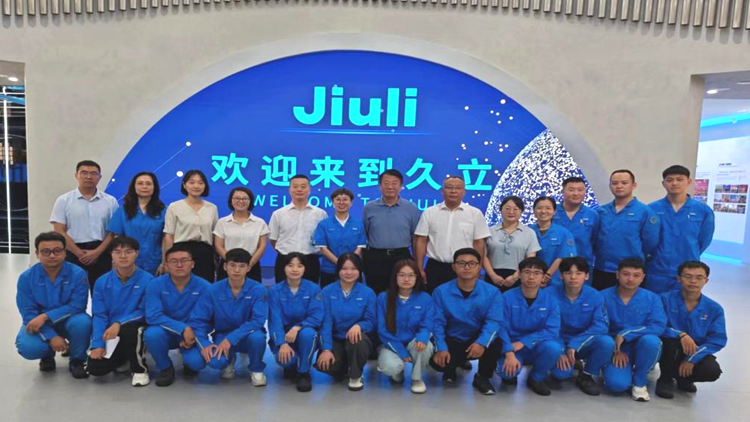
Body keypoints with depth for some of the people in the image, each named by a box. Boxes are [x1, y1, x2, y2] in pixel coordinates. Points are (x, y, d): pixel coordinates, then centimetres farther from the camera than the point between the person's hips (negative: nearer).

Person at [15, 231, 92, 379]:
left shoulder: (78, 274, -18)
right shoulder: (26, 277, -13)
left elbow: (77, 306, -20)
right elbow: (29, 314, -15)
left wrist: (45, 316, -30)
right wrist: (51, 337, -26)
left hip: (68, 321, -1)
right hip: (38, 323, 1)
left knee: (82, 321, -34)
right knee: (28, 348, -29)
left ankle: (77, 360, -4)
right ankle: (47, 356, 12)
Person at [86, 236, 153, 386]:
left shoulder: (147, 280, -14)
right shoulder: (102, 282, -2)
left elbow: (146, 312, -14)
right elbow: (99, 315, -2)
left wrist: (119, 323, -26)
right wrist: (98, 344, -12)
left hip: (137, 329, -4)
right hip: (110, 333, 4)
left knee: (127, 329, -38)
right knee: (95, 368, -16)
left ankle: (140, 369, -9)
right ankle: (124, 358, 22)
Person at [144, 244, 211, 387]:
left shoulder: (203, 286, -14)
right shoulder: (155, 285, -13)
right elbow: (153, 316, -22)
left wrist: (193, 334, -31)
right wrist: (183, 328, -30)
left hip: (193, 334, 0)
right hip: (166, 332, 1)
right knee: (152, 334, -33)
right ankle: (166, 368, -1)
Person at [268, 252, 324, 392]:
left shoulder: (313, 289, -7)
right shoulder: (275, 291, -6)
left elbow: (316, 317, -15)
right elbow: (275, 320, -14)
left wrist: (297, 328, -32)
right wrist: (282, 344, -30)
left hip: (305, 332, 0)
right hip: (282, 336, 0)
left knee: (307, 333, -36)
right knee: (285, 358, -31)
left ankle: (303, 373, -10)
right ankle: (291, 366, 10)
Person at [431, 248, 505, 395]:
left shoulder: (492, 292, -8)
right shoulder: (441, 292, -8)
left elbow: (494, 321, -18)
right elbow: (438, 323, -11)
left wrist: (482, 342, -36)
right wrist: (441, 348, -26)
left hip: (478, 341, 0)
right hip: (452, 341, 0)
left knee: (495, 342, -32)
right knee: (437, 361, -28)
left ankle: (482, 377, -2)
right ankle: (451, 369, 14)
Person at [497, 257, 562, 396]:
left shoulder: (550, 299, -7)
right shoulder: (507, 297, -11)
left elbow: (552, 331, -14)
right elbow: (501, 328, -15)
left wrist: (523, 342, -22)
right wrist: (509, 353, -31)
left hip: (537, 347, 2)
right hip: (511, 346, -2)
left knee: (553, 347, -31)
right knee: (506, 370, -32)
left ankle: (536, 378, 1)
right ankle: (511, 375, 10)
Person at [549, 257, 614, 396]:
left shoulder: (595, 296, -11)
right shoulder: (552, 294, -15)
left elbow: (601, 326, -19)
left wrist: (574, 344, -28)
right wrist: (560, 351, -23)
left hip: (585, 344, 2)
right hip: (560, 344, -1)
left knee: (606, 342, -30)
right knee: (561, 373, -29)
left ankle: (586, 376, -2)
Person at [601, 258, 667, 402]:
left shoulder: (652, 298, -5)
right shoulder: (604, 297, -7)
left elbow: (659, 326, -18)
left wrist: (625, 333, -24)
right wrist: (615, 350, -15)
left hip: (641, 348, 2)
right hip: (614, 349, -1)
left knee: (650, 340, -35)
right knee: (617, 384, -28)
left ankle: (639, 382, -8)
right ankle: (625, 370, 12)